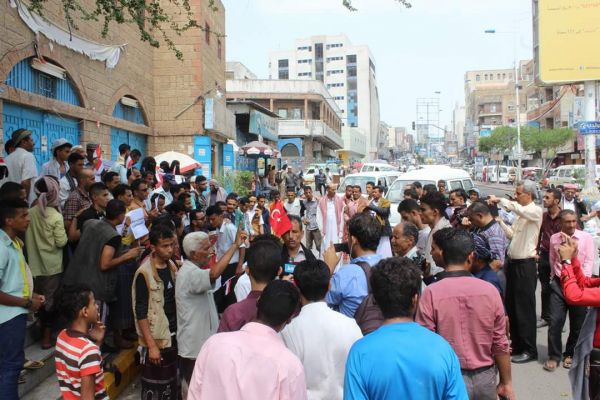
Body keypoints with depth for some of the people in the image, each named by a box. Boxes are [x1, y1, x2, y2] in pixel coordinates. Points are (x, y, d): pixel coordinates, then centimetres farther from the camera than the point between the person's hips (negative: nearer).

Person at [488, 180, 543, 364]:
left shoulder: (536, 211, -11)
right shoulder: (520, 213, 13)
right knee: (511, 306, 14)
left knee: (525, 309, 0)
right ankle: (516, 345, 27)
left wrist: (499, 200, -25)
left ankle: (529, 350, 12)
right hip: (513, 262, 8)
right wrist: (499, 220, 5)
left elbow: (518, 209, -32)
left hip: (525, 264, -8)